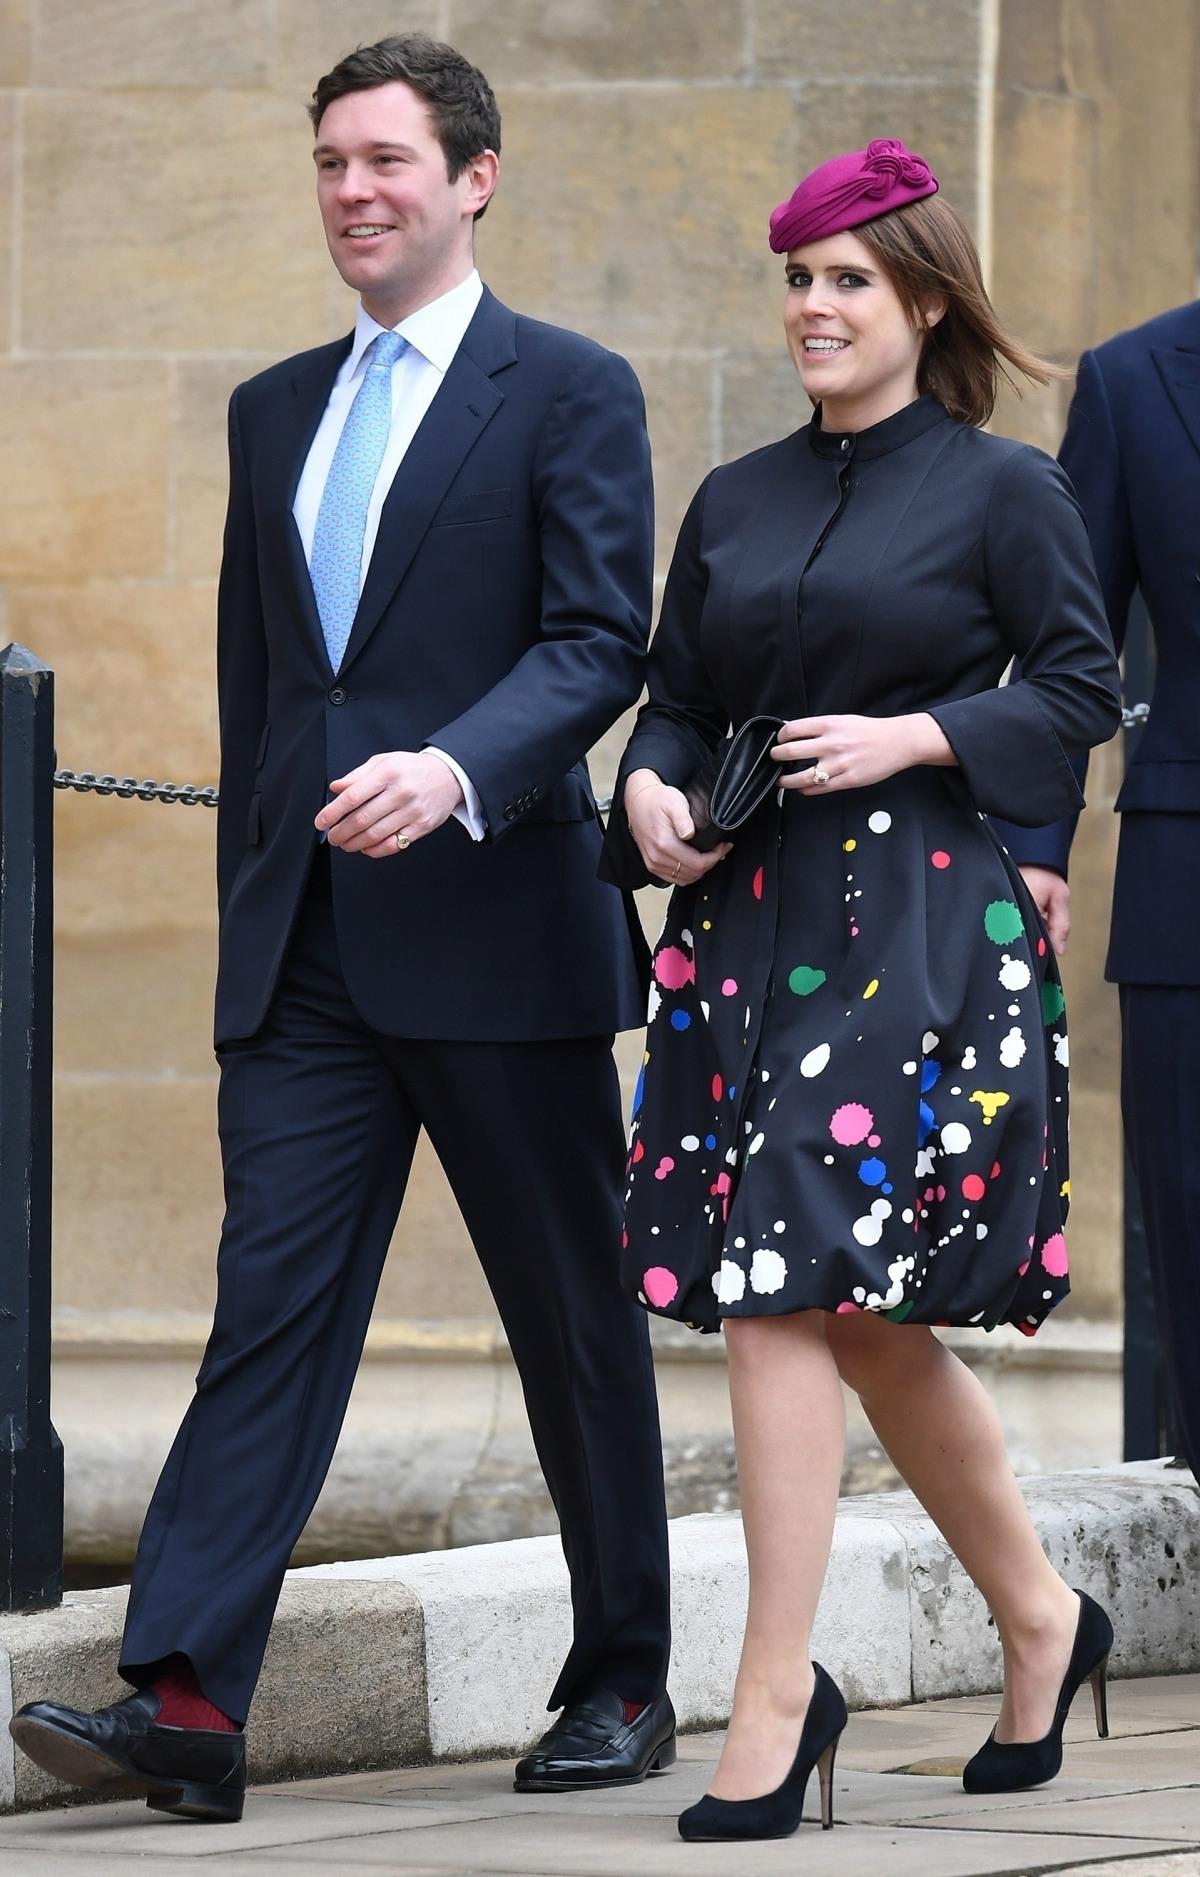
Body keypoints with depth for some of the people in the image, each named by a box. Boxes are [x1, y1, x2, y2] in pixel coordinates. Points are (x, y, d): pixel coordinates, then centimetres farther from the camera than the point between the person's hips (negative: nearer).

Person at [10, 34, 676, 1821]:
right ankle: (185, 1699, -15)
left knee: (575, 1322, 6)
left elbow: (600, 640, -11)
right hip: (305, 964, 4)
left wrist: (454, 770, -27)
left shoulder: (569, 393, -1)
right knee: (270, 1302, -6)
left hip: (499, 936, -4)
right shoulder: (275, 411, 16)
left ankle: (624, 1682, 19)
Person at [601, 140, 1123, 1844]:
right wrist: (650, 795, -3)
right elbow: (677, 698, 17)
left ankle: (776, 1693, -11)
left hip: (926, 923, -6)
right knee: (868, 1318, 10)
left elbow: (1082, 691, -3)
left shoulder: (1003, 489, 0)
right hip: (755, 922, 6)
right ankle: (1038, 1621, 28)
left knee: (795, 1300, -14)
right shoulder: (733, 504, 15)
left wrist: (914, 738, -14)